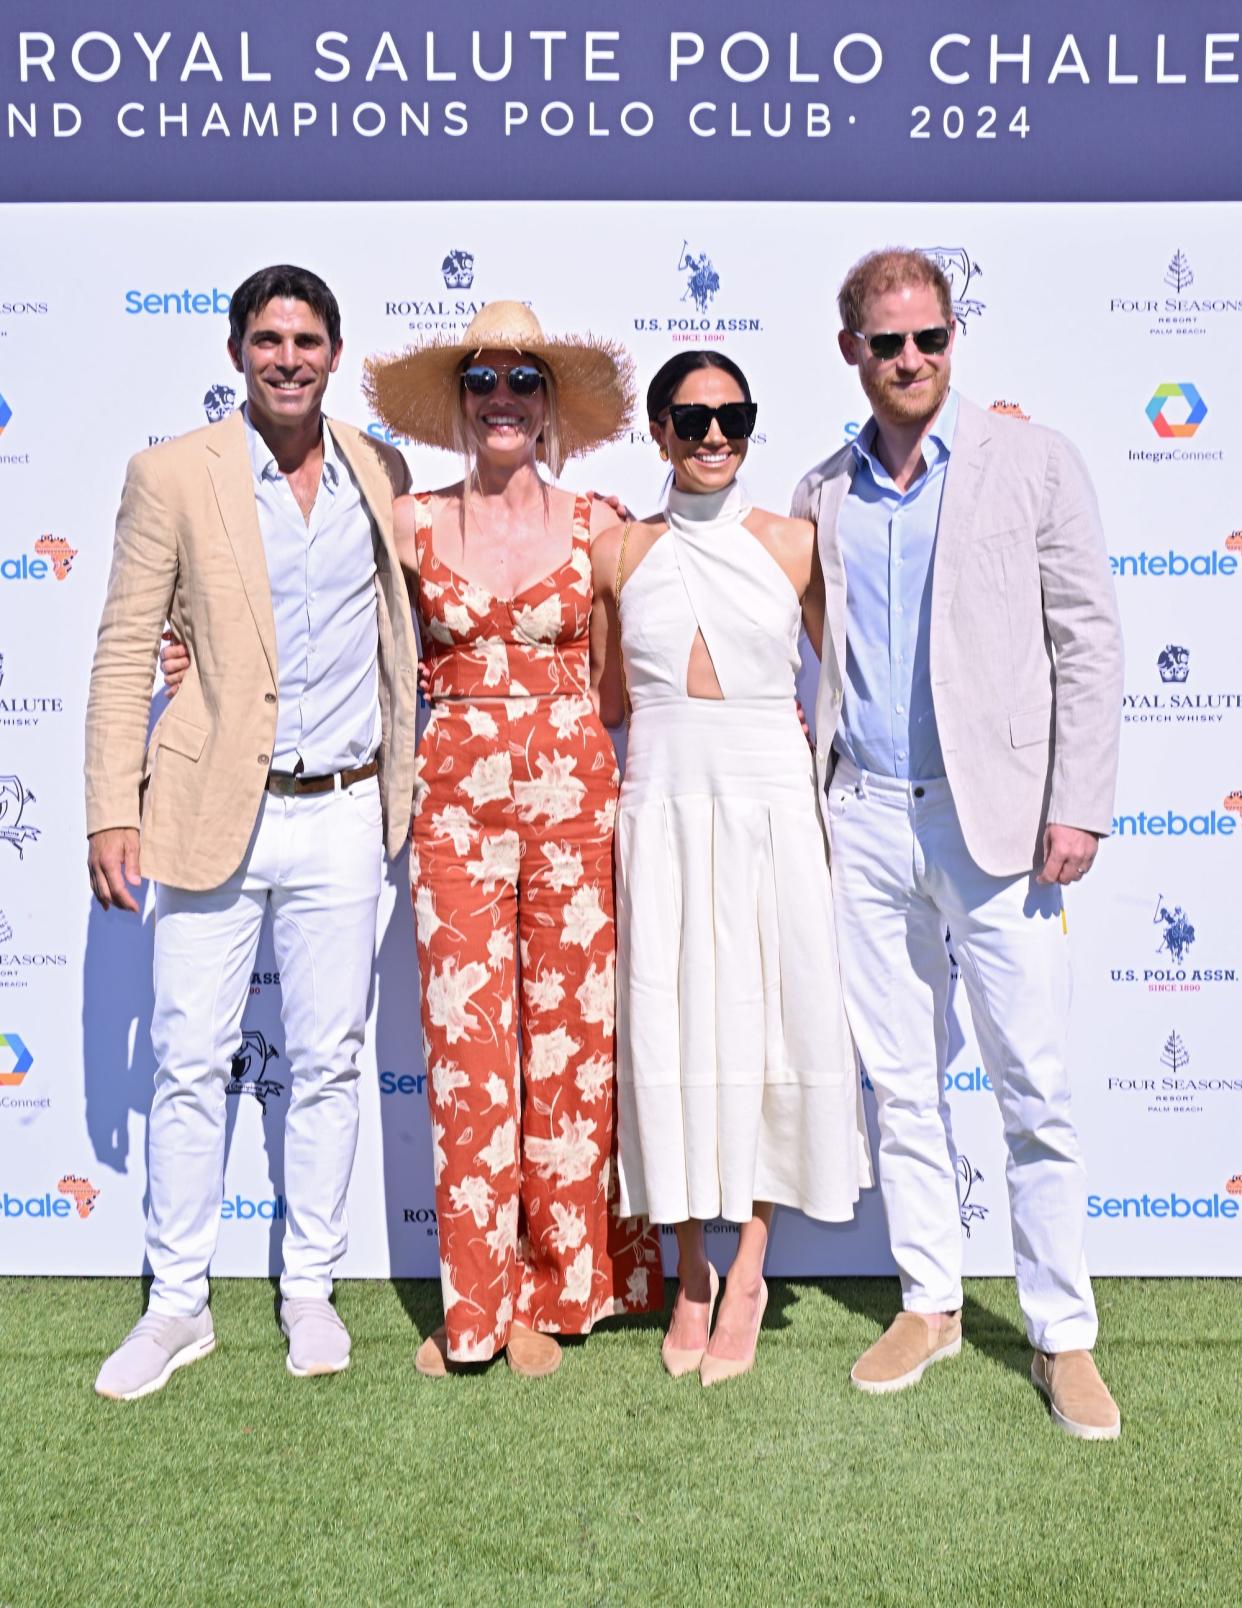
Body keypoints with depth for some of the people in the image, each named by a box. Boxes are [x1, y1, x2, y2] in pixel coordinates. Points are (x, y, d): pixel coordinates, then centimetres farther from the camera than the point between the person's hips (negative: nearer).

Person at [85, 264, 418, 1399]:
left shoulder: (382, 473, 7)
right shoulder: (173, 476, -1)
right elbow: (125, 652, -1)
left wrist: (405, 776, 10)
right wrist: (114, 811, -6)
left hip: (341, 815, 2)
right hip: (211, 812, -2)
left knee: (328, 1063, 10)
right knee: (191, 1065, 5)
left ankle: (311, 1291, 26)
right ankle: (178, 1306, 22)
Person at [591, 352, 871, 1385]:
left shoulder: (795, 544, 4)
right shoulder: (620, 552, 8)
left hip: (769, 806, -1)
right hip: (661, 806, 1)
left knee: (765, 1020, 3)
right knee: (672, 1026, 4)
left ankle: (749, 1272, 18)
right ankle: (693, 1270, 21)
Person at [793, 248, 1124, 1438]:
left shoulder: (1031, 462, 1)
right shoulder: (822, 495, 11)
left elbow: (1087, 640, -1)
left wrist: (1078, 805, -8)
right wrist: (807, 780, 5)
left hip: (994, 817, -3)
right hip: (865, 817, 4)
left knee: (1036, 1090, 1)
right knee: (900, 1082, 11)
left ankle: (1062, 1337, 16)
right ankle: (929, 1304, 26)